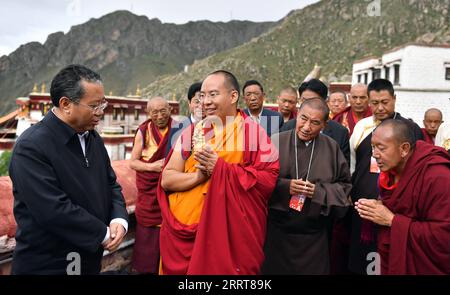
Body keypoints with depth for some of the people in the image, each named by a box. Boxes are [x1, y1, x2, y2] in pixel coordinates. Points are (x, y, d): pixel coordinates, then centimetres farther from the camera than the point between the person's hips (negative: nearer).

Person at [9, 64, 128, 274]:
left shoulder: (93, 137, 4)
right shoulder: (31, 146, -20)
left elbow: (110, 184, 9)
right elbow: (54, 209, -26)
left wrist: (119, 219, -9)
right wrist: (103, 234, -17)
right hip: (47, 265, -7)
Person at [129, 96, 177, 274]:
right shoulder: (143, 131, -2)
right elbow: (132, 162, 0)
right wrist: (152, 166, -16)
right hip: (149, 191, 0)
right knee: (148, 234, 5)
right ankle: (145, 267, 24)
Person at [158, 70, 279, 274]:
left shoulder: (253, 132, -4)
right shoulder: (193, 132, 5)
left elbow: (269, 179, -11)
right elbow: (166, 180, 3)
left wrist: (222, 168, -18)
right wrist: (198, 176, -16)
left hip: (230, 235, -3)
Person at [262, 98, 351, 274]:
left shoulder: (332, 148, 1)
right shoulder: (276, 142, -6)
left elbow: (344, 186, 5)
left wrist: (319, 191, -12)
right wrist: (284, 186, -19)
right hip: (277, 230, -1)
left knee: (313, 269, 12)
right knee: (274, 268, 10)